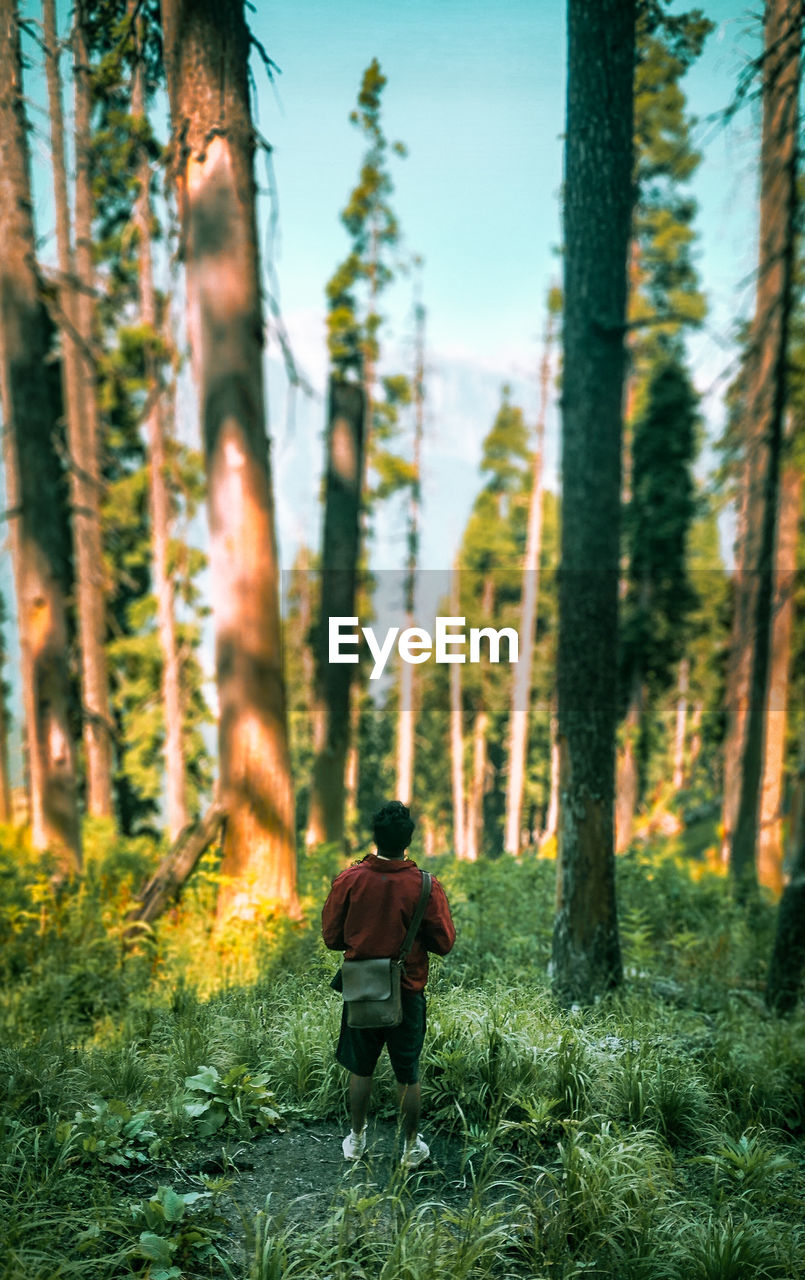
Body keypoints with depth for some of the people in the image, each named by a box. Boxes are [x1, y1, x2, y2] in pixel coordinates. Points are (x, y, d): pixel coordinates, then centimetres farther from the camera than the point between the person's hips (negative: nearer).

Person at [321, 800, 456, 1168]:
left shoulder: (349, 880, -14)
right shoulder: (425, 886, -16)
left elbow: (331, 937, -5)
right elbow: (443, 943, -9)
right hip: (407, 991, -1)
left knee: (360, 1068, 19)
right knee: (408, 1074, 15)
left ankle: (356, 1140, 34)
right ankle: (411, 1147, 29)